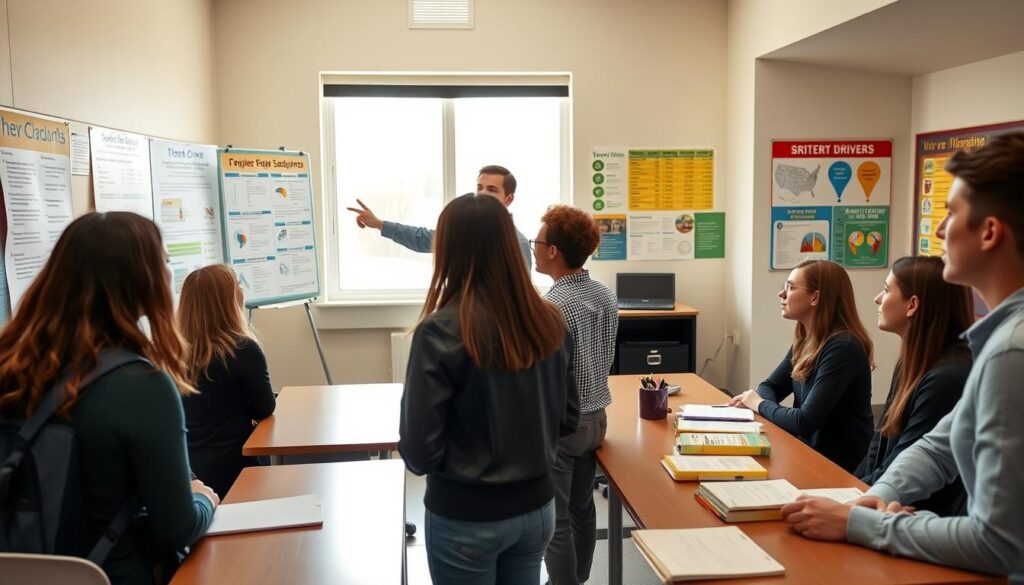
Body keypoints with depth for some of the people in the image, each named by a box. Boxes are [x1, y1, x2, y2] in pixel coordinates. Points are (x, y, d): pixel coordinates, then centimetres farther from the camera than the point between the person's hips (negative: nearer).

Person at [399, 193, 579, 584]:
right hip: (537, 506, 5)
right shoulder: (550, 321, -5)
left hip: (466, 518, -4)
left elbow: (419, 451, -17)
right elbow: (569, 420, 6)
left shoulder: (441, 331, -21)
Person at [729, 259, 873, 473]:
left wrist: (760, 405, -10)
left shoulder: (842, 348, -23)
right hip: (809, 451, 7)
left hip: (840, 466, -7)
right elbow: (771, 386, 12)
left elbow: (805, 421, -27)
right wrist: (753, 399, -11)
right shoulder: (805, 341, 3)